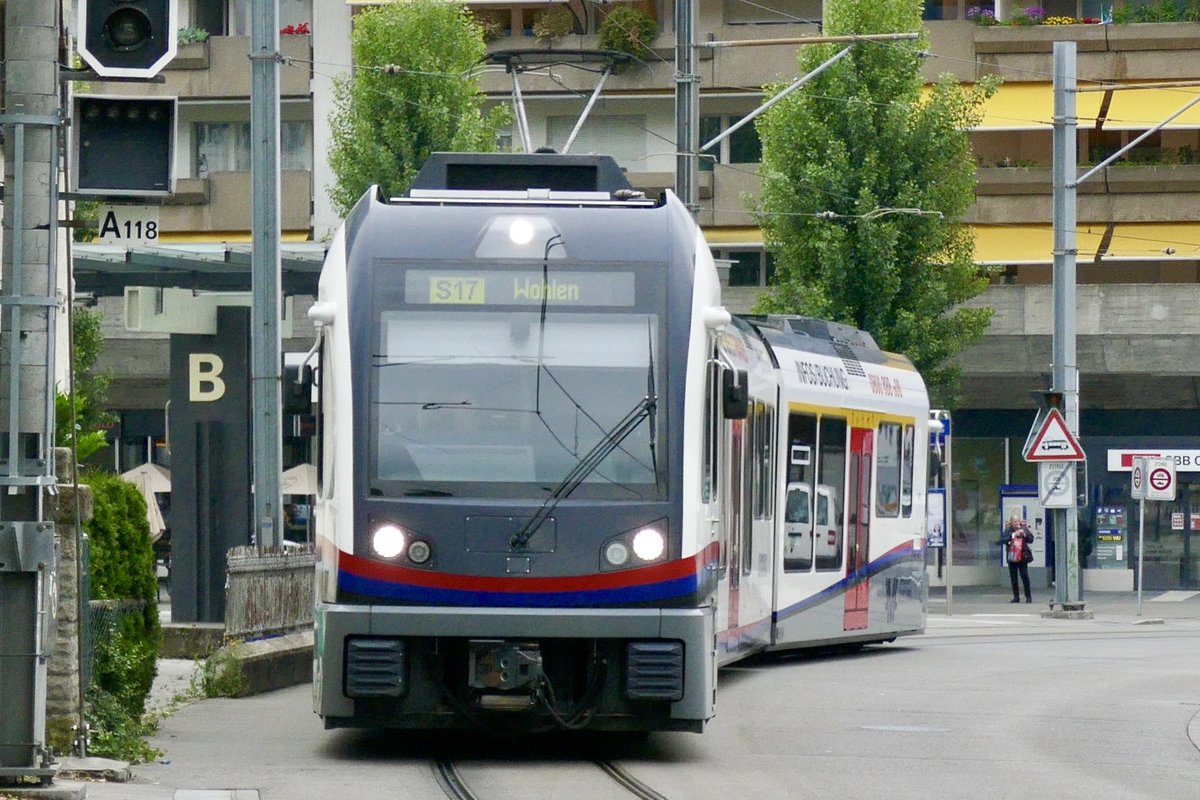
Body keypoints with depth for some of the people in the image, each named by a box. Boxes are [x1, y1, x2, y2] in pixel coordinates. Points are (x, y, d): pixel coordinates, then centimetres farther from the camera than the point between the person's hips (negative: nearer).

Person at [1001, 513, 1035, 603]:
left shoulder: (1024, 528, 1)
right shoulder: (1008, 530, 1)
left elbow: (1031, 540, 2)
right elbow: (1002, 540, -10)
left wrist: (1024, 534, -15)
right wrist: (1013, 535, -19)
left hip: (1022, 556, -2)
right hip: (1011, 556, 2)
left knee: (1024, 576, -5)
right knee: (1013, 577, 5)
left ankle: (1028, 596, 4)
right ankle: (1016, 597, 13)